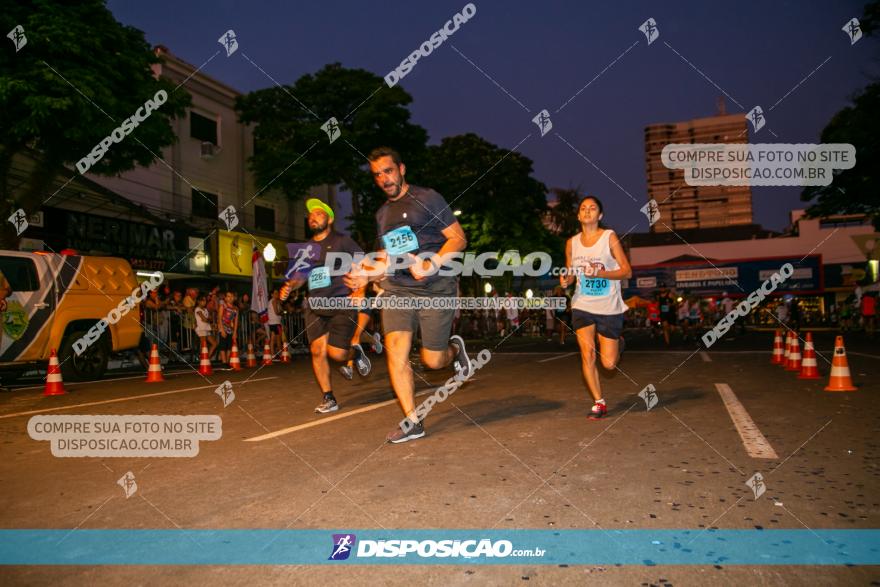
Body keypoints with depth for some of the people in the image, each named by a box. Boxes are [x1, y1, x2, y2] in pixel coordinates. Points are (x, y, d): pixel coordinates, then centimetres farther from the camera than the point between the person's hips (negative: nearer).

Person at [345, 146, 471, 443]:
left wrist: (432, 265, -20)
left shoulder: (426, 198, -1)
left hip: (435, 288, -5)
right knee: (395, 351, -12)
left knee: (432, 361, -1)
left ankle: (455, 349, 35)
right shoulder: (382, 213, 18)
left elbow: (458, 238, -6)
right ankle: (412, 421, -2)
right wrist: (366, 275, 9)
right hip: (398, 288, 5)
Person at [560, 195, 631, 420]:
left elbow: (627, 271, -8)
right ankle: (599, 403, 6)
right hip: (582, 306, 2)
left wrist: (600, 273, -23)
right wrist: (565, 280, -10)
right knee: (587, 353, -10)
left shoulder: (609, 237, -5)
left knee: (608, 364, 0)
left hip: (609, 307, -2)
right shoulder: (572, 243, 5)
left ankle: (618, 343, 36)